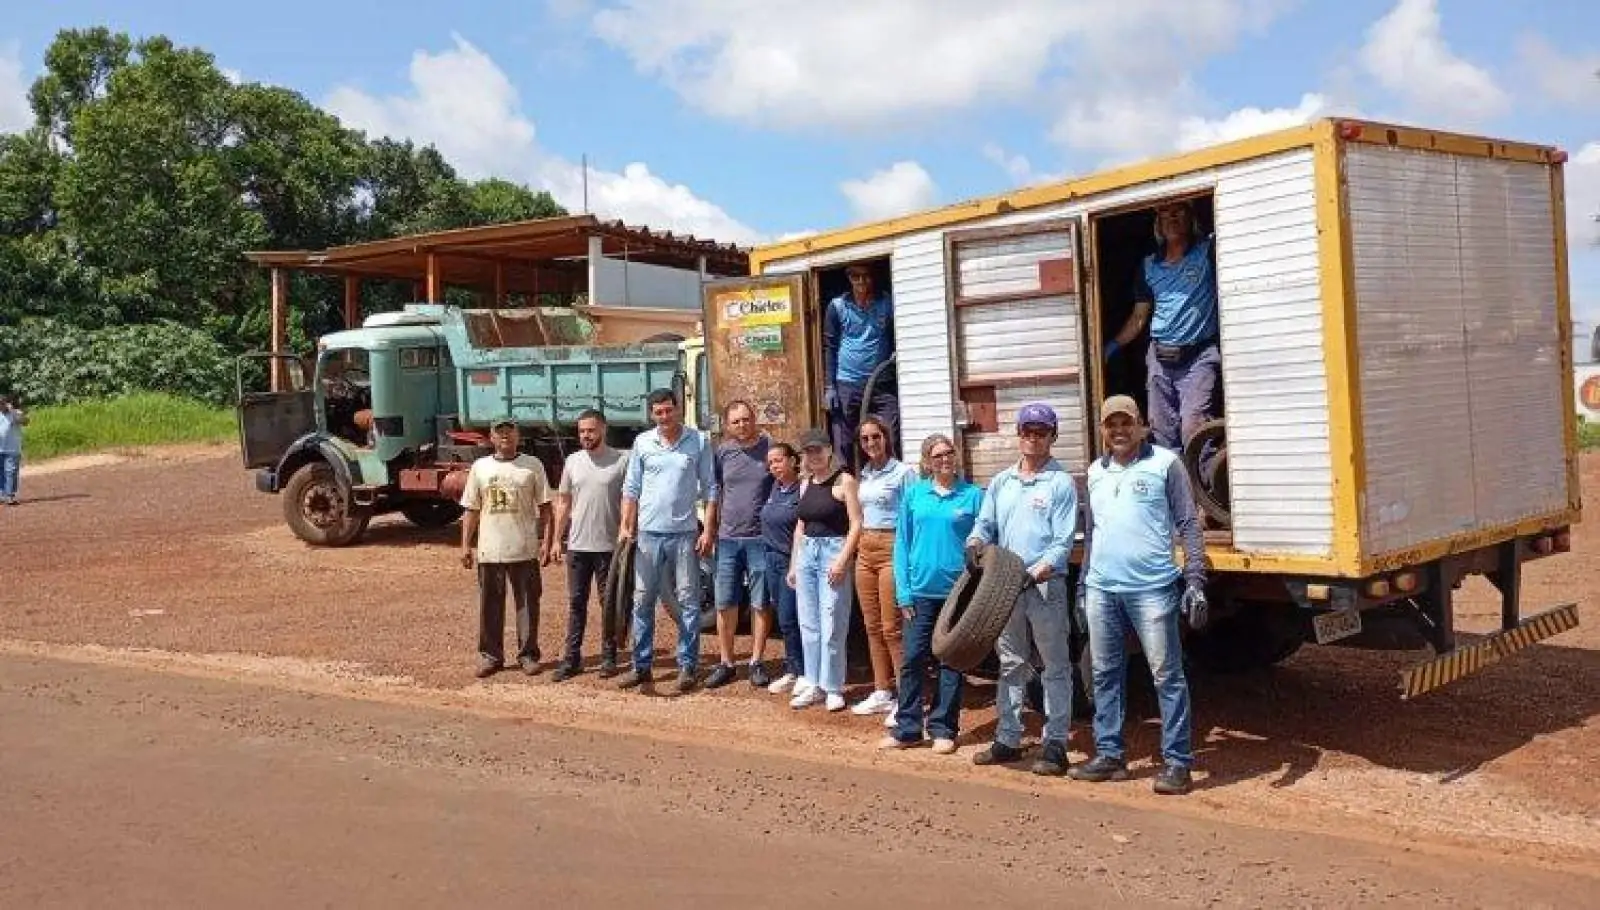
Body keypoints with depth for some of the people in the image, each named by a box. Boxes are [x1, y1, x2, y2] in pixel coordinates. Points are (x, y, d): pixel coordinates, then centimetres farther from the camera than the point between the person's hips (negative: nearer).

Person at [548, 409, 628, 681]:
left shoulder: (621, 461, -5)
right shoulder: (573, 461, 7)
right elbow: (563, 503, 11)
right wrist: (557, 540, 8)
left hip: (609, 546, -3)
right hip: (577, 546, 4)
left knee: (609, 602, 6)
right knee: (576, 603, 7)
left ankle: (609, 656, 16)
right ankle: (572, 658, 12)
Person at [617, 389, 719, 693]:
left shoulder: (699, 441, -1)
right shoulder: (642, 442, 4)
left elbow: (709, 489, 0)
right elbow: (631, 488, 7)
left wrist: (708, 530, -6)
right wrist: (625, 526, -2)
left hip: (684, 534, -2)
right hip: (648, 534, 2)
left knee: (688, 601, 3)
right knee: (643, 601, 7)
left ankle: (687, 666, 10)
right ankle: (641, 665, 15)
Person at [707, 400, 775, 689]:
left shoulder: (771, 447, -2)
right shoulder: (723, 452, 5)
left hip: (761, 538, -3)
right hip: (727, 538, 3)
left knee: (760, 604, 5)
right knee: (725, 604, 7)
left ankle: (756, 662, 16)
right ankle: (725, 663, 17)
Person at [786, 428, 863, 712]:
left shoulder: (844, 481, -5)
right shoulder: (805, 484, 14)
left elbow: (856, 524, -10)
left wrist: (843, 559, -18)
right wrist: (793, 564, 18)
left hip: (834, 551, -7)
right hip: (807, 552, 7)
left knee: (831, 626, -5)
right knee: (809, 624, 10)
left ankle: (833, 688, 4)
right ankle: (813, 684, 18)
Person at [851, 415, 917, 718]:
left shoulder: (903, 472, -7)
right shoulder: (862, 475, 12)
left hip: (892, 549, -7)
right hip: (865, 551, 7)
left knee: (892, 628, -7)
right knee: (872, 626, 11)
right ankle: (881, 692, 20)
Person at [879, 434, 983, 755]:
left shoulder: (973, 495, -1)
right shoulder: (914, 495, 5)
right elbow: (902, 544, 6)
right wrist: (904, 592, 0)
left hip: (958, 591, -1)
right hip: (922, 590, 2)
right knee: (913, 659, 2)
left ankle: (943, 729, 17)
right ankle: (907, 729, 11)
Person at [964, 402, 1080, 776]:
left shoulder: (1061, 482, -4)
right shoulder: (1001, 482, 13)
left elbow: (1063, 542, -10)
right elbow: (985, 524, 11)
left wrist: (1036, 573, -23)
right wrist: (975, 543, -12)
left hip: (1047, 586, -5)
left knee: (1055, 666, 1)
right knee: (1011, 664, 13)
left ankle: (1055, 744, 6)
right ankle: (1008, 739, 22)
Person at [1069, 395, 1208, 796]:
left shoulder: (1165, 464, -2)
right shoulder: (1095, 471, 14)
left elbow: (1189, 525, -4)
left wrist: (1195, 583, -11)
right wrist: (1083, 583, 19)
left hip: (1152, 589, -5)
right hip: (1102, 590, 6)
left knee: (1167, 676, 0)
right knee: (1105, 675, 11)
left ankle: (1176, 762, 6)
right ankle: (1109, 755, 21)